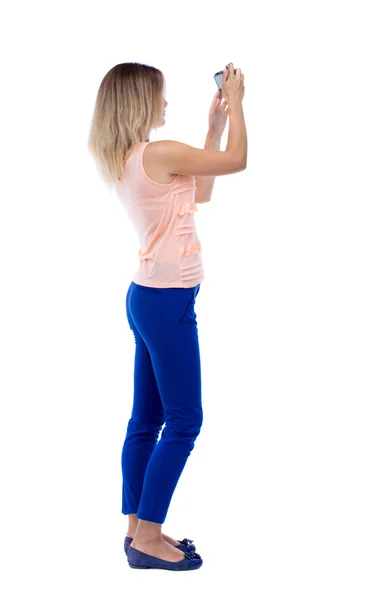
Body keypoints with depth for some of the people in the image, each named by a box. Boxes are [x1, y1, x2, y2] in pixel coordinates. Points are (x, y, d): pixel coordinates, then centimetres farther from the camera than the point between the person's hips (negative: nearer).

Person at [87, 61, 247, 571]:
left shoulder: (123, 161, 11)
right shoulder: (159, 154, -17)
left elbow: (200, 193, 19)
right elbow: (237, 161, -7)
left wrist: (214, 125, 18)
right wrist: (235, 102, 7)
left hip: (148, 296, 10)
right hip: (167, 300, -10)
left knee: (147, 419, 12)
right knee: (184, 421, -3)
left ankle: (138, 528, 20)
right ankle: (147, 539, 2)